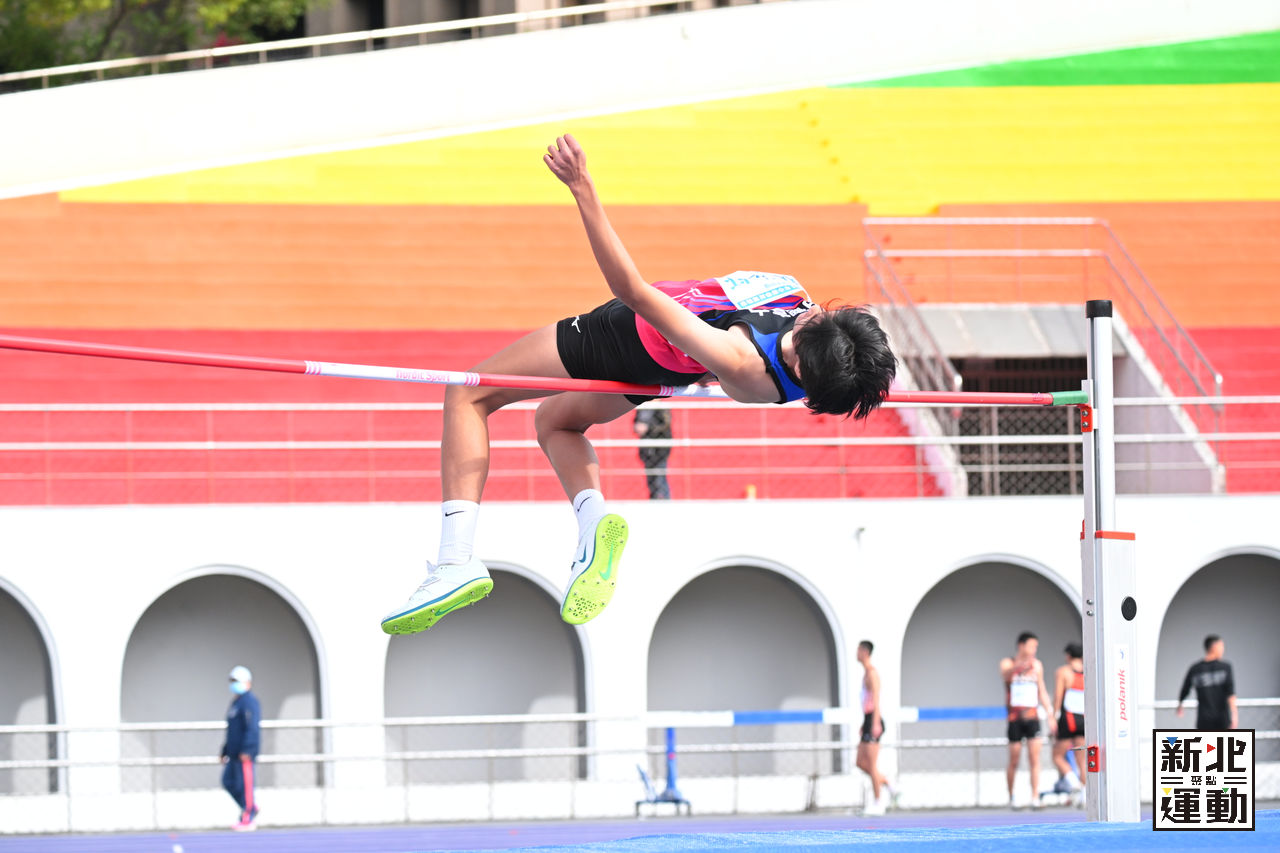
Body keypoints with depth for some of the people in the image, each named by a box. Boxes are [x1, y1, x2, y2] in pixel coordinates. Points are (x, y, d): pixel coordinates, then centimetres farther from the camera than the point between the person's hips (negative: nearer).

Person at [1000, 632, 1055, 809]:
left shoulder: (1036, 665, 12)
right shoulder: (1008, 663, 0)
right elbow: (1005, 674, -25)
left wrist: (1050, 714, 11)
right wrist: (1019, 666, -46)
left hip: (1032, 717, 2)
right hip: (1015, 719, -2)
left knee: (1035, 758, -10)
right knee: (1014, 760, 2)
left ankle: (1035, 797, -13)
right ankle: (1011, 796, 18)